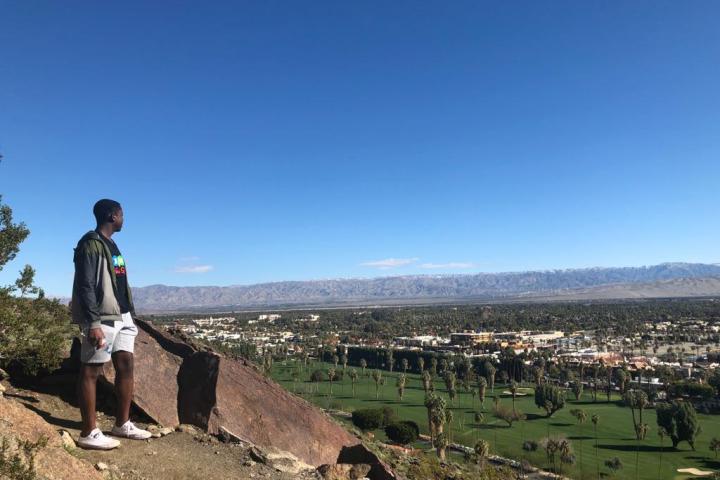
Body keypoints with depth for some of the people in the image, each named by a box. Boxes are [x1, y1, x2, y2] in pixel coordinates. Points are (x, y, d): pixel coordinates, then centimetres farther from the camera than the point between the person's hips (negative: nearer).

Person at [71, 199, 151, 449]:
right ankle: (89, 433, 4)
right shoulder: (90, 244, -10)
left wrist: (129, 313, 18)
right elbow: (85, 286, -17)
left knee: (125, 365, 9)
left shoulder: (111, 245, 19)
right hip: (101, 319, -9)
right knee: (90, 371, -2)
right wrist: (93, 324, -22)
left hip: (121, 316, 9)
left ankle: (122, 424, 18)